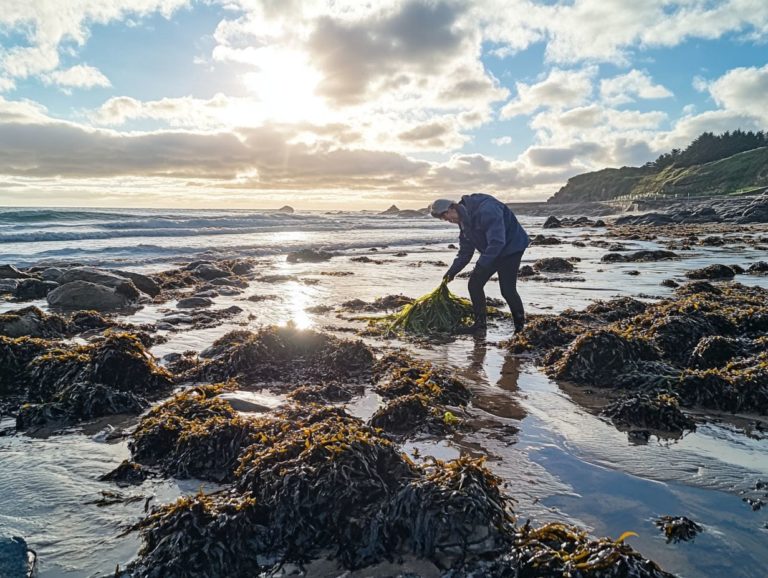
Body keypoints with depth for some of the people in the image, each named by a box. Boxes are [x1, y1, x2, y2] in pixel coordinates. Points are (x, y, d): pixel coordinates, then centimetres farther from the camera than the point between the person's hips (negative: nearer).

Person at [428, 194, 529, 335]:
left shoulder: (486, 210, -30)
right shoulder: (464, 220, 1)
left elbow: (497, 241, -32)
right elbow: (465, 250, 8)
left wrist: (481, 264, -30)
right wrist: (452, 271, 0)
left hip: (510, 248, -9)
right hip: (490, 252, 9)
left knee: (507, 289, -13)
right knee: (474, 284, 2)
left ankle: (520, 327, 6)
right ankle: (479, 324, 12)